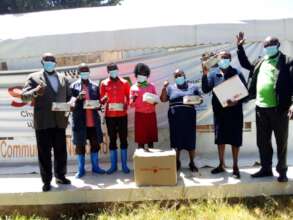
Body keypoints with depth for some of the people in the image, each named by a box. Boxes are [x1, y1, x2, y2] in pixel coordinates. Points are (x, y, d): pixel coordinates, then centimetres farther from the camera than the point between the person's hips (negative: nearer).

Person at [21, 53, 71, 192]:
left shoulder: (63, 78, 14)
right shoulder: (34, 77, 1)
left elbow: (69, 96, 18)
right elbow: (24, 96, -7)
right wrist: (36, 92, -28)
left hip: (59, 121, 4)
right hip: (42, 122, -3)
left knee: (61, 151, 11)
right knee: (44, 153, 2)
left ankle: (60, 176, 26)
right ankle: (46, 181, 12)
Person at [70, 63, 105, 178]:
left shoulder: (95, 86, 10)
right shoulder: (74, 86, 2)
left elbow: (99, 101, 13)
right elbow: (70, 102, -2)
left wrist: (98, 105, -9)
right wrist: (78, 98, -22)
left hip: (93, 120, 3)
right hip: (80, 120, -2)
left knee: (95, 143, 8)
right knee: (80, 145, 4)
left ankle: (95, 167, 21)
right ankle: (81, 169, 13)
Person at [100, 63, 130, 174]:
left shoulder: (124, 82, 4)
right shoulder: (104, 83, 4)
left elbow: (128, 97, 8)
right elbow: (101, 100, 4)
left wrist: (126, 104, -12)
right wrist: (104, 100, -18)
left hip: (122, 115, 0)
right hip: (109, 116, 0)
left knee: (123, 139, 3)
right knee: (112, 139, 6)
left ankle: (124, 165, 10)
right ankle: (113, 165, 12)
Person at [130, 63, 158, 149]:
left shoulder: (151, 86, 8)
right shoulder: (133, 88, 3)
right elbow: (131, 104, 0)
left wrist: (153, 101, -13)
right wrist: (134, 99, -20)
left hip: (151, 114, 2)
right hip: (139, 114, -2)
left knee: (151, 137, 7)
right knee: (140, 139, 0)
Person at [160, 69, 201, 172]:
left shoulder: (193, 87, 11)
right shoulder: (170, 88, 11)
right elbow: (163, 99, 2)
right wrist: (164, 87, -9)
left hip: (189, 117, 0)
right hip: (175, 118, 1)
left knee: (191, 139, 1)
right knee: (176, 140, 3)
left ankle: (192, 163, 13)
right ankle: (177, 162, 16)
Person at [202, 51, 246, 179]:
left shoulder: (237, 73, -3)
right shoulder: (213, 73, 3)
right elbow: (206, 90, -8)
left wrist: (237, 101, -19)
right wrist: (205, 75, -20)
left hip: (235, 111, -2)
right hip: (219, 111, 2)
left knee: (235, 139, 3)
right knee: (220, 139, 10)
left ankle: (235, 166, 16)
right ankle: (221, 165, 24)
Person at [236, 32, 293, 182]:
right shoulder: (260, 62, 12)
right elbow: (245, 64, 28)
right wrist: (240, 47, 18)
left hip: (279, 108, -5)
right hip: (261, 108, 6)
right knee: (262, 142, 13)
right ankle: (266, 169, 26)